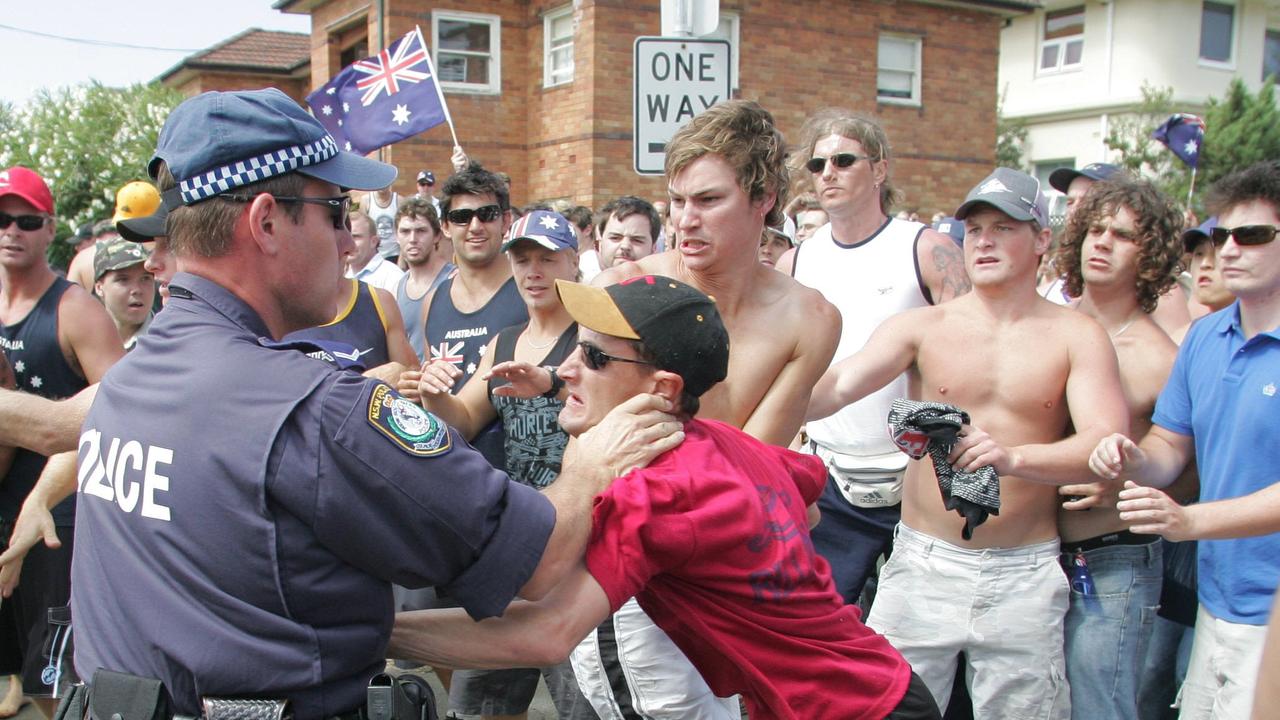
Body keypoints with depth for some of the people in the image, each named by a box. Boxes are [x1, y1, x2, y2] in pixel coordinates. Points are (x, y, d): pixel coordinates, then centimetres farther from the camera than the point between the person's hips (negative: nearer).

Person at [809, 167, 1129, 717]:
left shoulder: (1077, 336, 1)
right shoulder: (923, 326, 2)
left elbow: (1107, 443, -12)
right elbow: (839, 385, -13)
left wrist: (1012, 457, -30)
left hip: (1024, 575, 0)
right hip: (921, 563, 0)